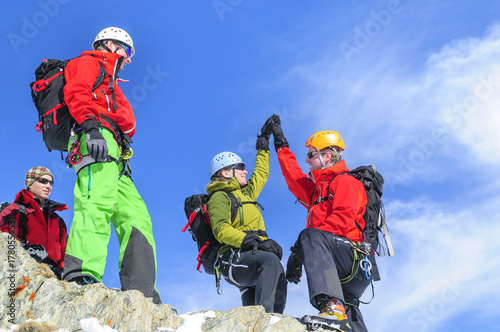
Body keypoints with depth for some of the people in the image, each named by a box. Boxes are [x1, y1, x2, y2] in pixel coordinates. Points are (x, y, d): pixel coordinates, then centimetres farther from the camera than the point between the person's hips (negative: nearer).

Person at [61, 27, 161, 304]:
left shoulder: (109, 84, 43)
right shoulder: (88, 63, 18)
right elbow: (76, 93, -3)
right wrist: (90, 125, -22)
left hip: (115, 162, 9)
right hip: (97, 139, -9)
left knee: (136, 217, -5)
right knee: (98, 203, -30)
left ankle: (140, 294, -15)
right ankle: (82, 277, -47)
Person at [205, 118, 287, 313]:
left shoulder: (245, 194, 29)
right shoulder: (219, 196, 4)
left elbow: (261, 174, 45)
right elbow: (221, 231, -12)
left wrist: (264, 143, 48)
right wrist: (253, 241, -23)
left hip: (252, 257, 8)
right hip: (234, 258, -8)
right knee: (271, 260, -34)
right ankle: (265, 314, -46)